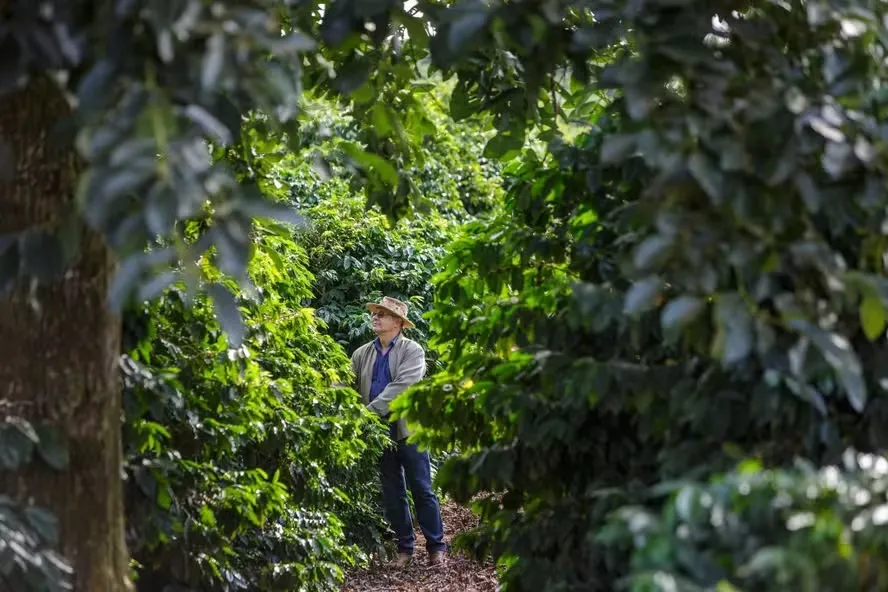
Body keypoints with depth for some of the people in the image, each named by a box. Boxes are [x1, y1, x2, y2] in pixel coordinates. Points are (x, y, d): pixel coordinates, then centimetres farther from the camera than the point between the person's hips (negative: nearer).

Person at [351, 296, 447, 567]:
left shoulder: (412, 350, -4)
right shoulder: (361, 354, 10)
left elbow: (401, 386, -17)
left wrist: (369, 411, -23)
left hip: (408, 429, -4)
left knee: (422, 489, 2)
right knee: (392, 493, 9)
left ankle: (436, 545, 11)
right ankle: (404, 547, 19)